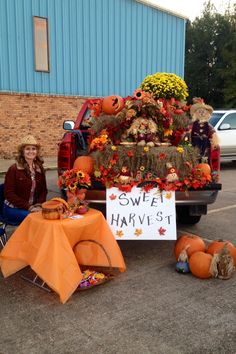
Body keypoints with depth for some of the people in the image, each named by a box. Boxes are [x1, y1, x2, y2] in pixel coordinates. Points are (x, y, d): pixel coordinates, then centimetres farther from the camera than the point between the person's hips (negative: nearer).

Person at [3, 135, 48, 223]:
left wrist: (38, 205, -9)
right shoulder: (13, 169, -7)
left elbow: (43, 190, 11)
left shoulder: (40, 169, 8)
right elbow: (9, 193, -10)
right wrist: (28, 207, -17)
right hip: (13, 208, -4)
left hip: (34, 207, 4)